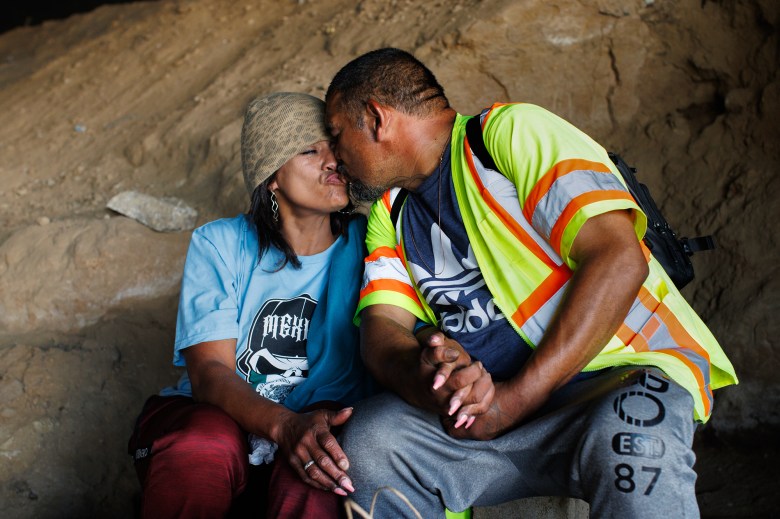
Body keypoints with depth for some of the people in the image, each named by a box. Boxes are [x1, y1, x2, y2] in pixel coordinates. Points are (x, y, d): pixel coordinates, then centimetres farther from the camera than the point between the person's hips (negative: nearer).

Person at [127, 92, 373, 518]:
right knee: (203, 447, -34)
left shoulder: (363, 244, 0)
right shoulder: (218, 245, -2)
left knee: (314, 480, -37)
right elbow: (209, 371, -11)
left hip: (322, 423, -1)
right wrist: (285, 425, -32)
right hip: (213, 415, 2)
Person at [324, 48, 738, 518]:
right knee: (371, 436, -19)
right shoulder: (389, 215, 15)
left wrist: (517, 397, -23)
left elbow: (619, 261, -19)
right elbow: (381, 328, 1)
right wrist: (425, 377, -24)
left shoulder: (512, 131, -7)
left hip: (623, 375, -5)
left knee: (628, 439, -38)